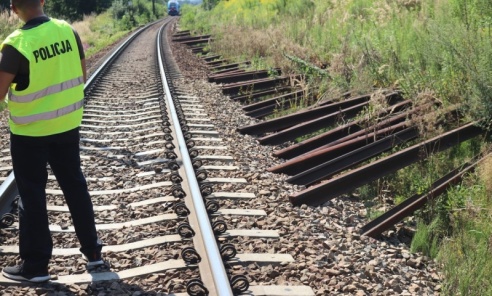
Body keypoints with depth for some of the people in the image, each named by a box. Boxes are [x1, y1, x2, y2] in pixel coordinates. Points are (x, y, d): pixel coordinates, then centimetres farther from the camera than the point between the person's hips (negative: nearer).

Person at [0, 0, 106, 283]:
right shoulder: (68, 31, -5)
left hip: (30, 131, -5)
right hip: (67, 125, 5)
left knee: (32, 194, 7)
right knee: (75, 185, 16)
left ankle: (35, 264, 16)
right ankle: (92, 251, 25)